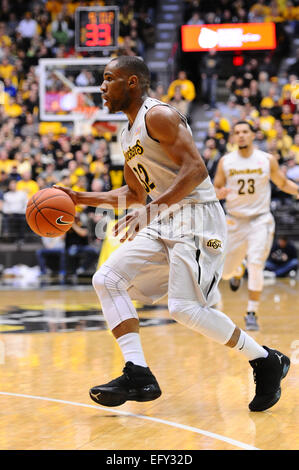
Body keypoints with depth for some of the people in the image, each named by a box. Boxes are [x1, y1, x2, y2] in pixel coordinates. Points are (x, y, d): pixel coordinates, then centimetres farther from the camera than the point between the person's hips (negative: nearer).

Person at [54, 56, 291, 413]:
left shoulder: (158, 115, -11)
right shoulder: (128, 135, 19)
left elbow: (195, 170, -21)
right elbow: (136, 193, 30)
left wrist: (150, 210, -28)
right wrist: (83, 199, 22)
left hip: (196, 216, -10)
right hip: (164, 223, 10)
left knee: (186, 308, -18)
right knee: (107, 280, -2)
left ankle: (266, 362, 1)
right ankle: (138, 375, -6)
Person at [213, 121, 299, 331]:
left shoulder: (267, 160, -2)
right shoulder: (225, 162, -1)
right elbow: (215, 188, 6)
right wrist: (219, 194, -18)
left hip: (260, 219, -2)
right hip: (235, 220, 2)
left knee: (256, 265, -19)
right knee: (226, 271, 7)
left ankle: (252, 313, -9)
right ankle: (238, 271, 47)